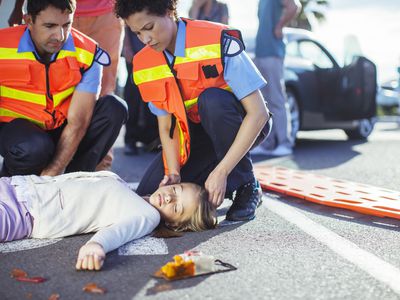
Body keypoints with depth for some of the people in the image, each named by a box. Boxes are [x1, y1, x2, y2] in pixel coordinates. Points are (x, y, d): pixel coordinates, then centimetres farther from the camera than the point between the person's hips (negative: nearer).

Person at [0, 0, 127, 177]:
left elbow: (77, 122, -21)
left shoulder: (87, 54, -17)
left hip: (62, 131, 3)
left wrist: (50, 175, -30)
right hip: (17, 126, -2)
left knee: (114, 109, -20)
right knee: (33, 148, -36)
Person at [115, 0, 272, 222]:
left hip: (237, 126, -4)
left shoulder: (219, 42, -26)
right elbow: (166, 125, -4)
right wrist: (173, 173, -22)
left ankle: (246, 186, -17)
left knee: (210, 99, -37)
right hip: (192, 131, 4)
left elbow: (258, 113, -29)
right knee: (147, 196, -13)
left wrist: (220, 172, -33)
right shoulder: (144, 64, -8)